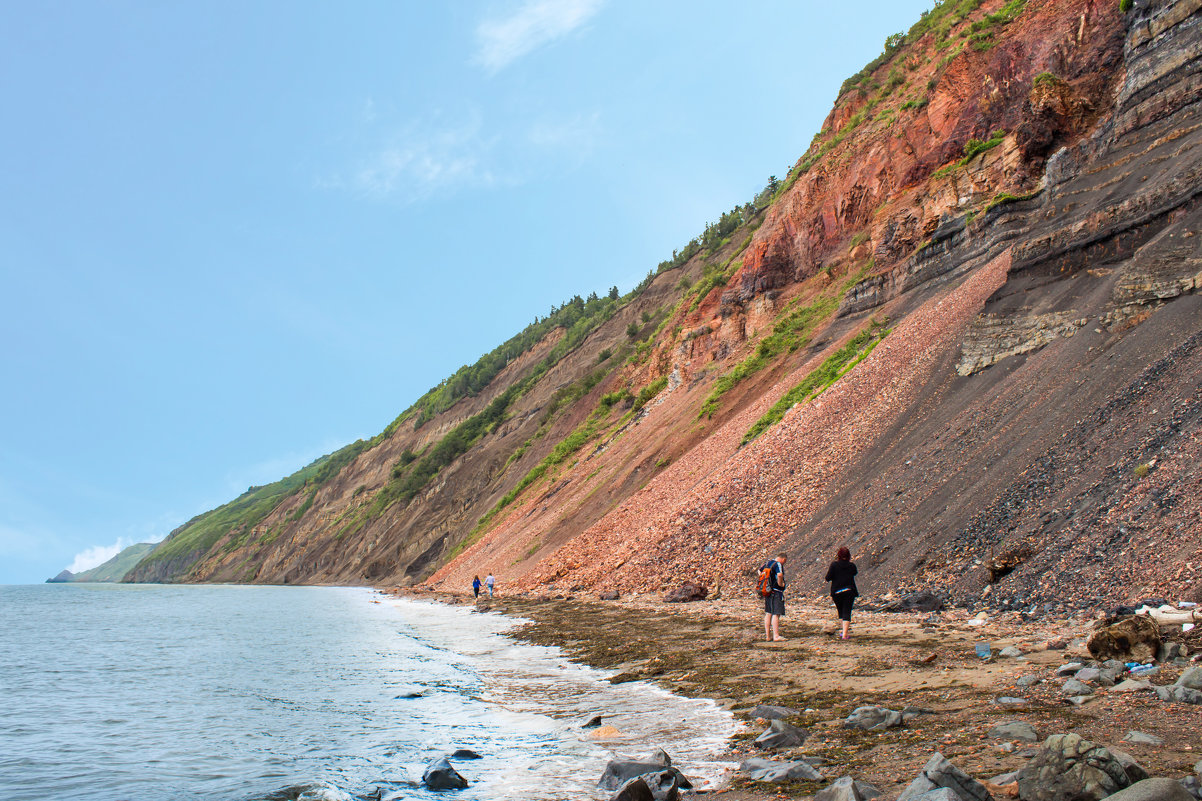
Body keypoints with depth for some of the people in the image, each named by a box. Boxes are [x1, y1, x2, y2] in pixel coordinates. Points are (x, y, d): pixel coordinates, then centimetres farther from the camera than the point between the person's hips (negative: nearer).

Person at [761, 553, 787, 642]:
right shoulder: (778, 564, -13)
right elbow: (779, 575, -31)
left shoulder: (767, 563, 13)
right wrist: (780, 584, -15)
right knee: (776, 614, -8)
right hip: (776, 592, -8)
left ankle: (768, 635, 15)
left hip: (767, 591, 8)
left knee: (768, 613, 11)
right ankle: (776, 636, -10)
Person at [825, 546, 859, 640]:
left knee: (840, 611, 17)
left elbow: (828, 578, -8)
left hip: (836, 592, 0)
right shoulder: (852, 565, -1)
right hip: (849, 591, 0)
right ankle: (844, 634, -9)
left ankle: (844, 632, 17)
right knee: (847, 612, 0)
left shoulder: (834, 565, -7)